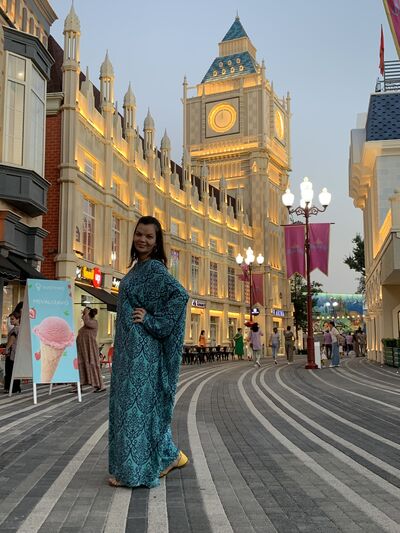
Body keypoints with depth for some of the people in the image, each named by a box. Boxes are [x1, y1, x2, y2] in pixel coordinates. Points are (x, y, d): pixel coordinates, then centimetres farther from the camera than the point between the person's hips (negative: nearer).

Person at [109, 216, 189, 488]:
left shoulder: (154, 268, -11)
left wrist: (152, 321, -20)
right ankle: (169, 456, 23)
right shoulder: (138, 268, 16)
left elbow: (180, 295, -24)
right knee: (134, 402, 13)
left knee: (137, 402, -5)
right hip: (129, 346, 10)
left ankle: (133, 471, 4)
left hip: (141, 347, -10)